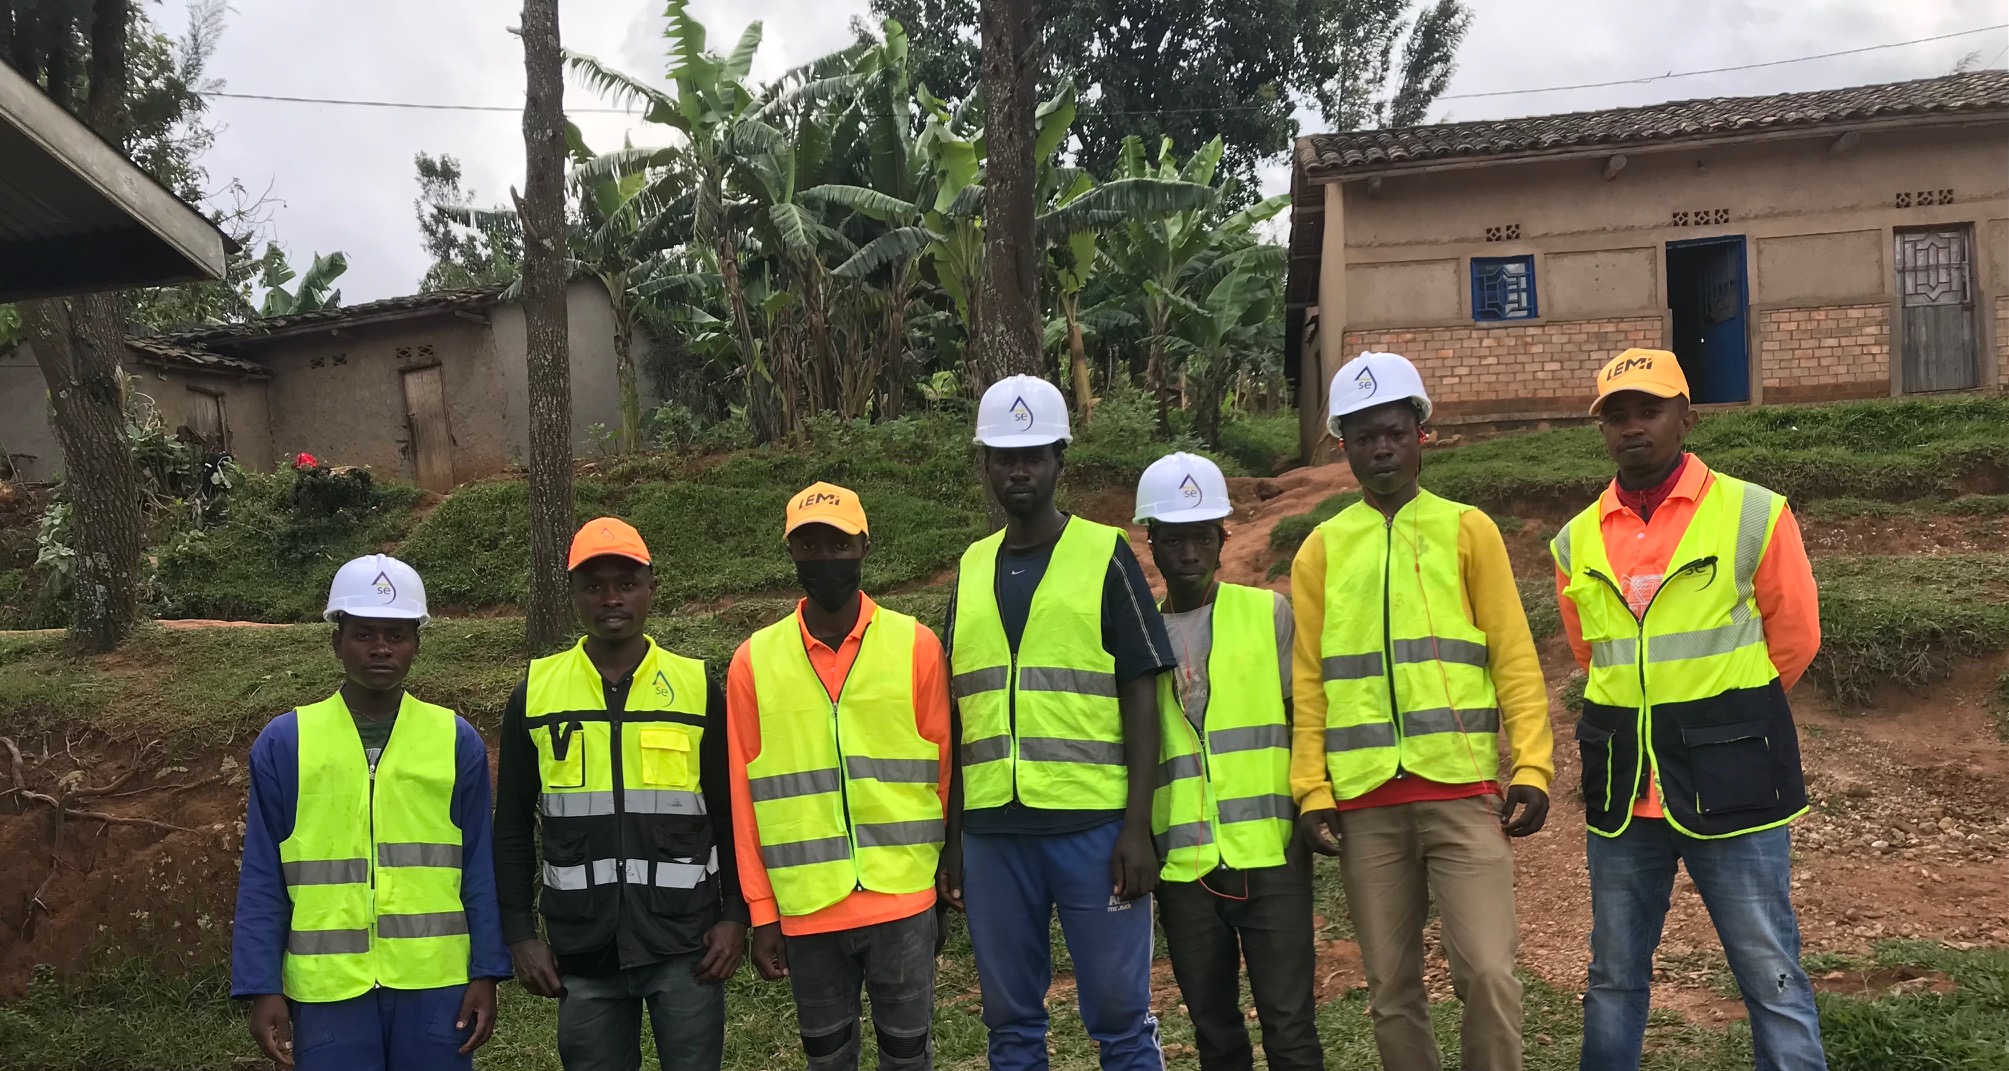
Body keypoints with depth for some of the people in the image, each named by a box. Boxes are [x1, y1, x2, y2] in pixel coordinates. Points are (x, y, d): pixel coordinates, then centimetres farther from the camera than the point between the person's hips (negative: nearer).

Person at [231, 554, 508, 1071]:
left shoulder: (457, 741, 4)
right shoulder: (284, 743, 3)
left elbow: (479, 868, 4)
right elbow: (261, 880, 3)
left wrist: (486, 974, -1)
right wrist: (262, 988, -3)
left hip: (435, 982, 0)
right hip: (326, 987, 0)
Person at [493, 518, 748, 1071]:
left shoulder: (697, 686, 1)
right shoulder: (536, 692, 3)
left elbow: (730, 816, 5)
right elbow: (513, 827, 8)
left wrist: (736, 916, -2)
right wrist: (520, 933, 3)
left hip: (686, 943, -1)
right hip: (581, 948, 1)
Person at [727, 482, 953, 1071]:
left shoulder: (916, 646, -1)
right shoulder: (753, 662, 1)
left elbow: (943, 773, 5)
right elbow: (745, 797, 3)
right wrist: (762, 915, 3)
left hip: (902, 897, -1)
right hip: (805, 908, 1)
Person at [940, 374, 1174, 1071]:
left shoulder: (1106, 555, 1)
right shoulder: (972, 568, 12)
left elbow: (1141, 698, -3)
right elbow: (960, 714, 14)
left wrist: (1137, 825, -10)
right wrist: (954, 837, 11)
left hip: (1095, 825, -4)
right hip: (992, 831, 4)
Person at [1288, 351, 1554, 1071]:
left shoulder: (1466, 530, 7)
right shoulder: (1321, 551, 10)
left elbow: (1514, 657, 4)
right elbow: (1308, 680, 8)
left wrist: (1532, 767, -6)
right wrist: (1312, 792, 0)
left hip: (1462, 791, -1)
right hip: (1364, 802, 2)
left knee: (1487, 972, -10)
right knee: (1391, 989, 7)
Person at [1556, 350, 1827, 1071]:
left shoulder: (1753, 515, -4)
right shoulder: (1578, 541, 5)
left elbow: (1794, 637, 6)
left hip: (1730, 778, -3)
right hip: (1620, 786, 4)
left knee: (1771, 977, 1)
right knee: (1614, 977, 14)